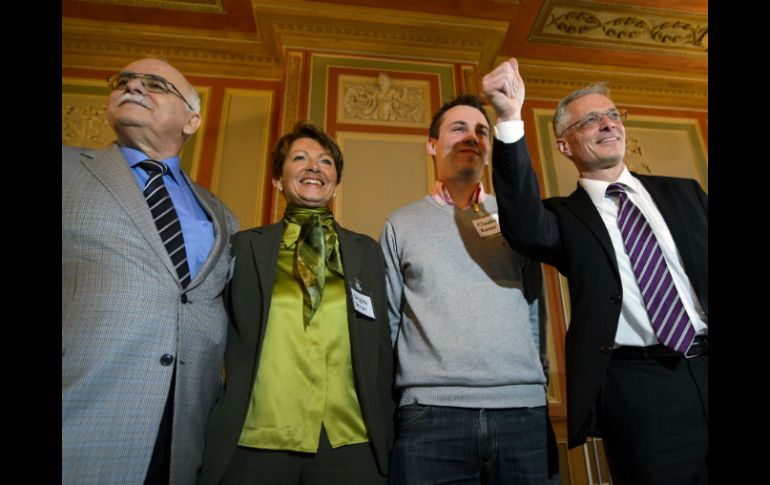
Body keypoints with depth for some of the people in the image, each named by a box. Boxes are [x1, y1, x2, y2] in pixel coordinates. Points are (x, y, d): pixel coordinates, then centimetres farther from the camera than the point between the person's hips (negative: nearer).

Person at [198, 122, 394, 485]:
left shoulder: (367, 252, 8)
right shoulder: (246, 246, 5)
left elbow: (381, 349, 8)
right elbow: (224, 340, 7)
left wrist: (383, 434, 5)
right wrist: (217, 434, 5)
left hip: (350, 445, 1)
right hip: (254, 444, 0)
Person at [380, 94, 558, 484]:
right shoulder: (401, 224, 7)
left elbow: (535, 308, 14)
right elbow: (387, 322, 7)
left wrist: (538, 379, 10)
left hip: (525, 409, 2)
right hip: (430, 414, -1)